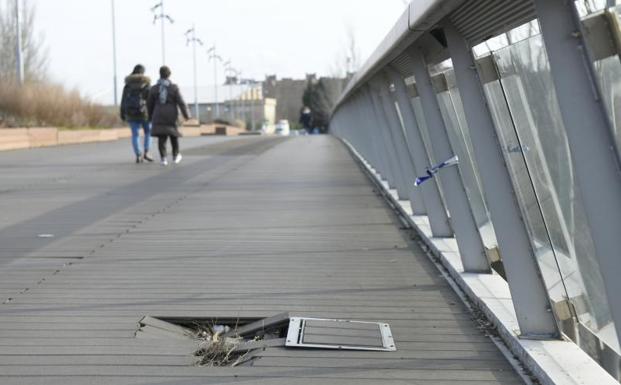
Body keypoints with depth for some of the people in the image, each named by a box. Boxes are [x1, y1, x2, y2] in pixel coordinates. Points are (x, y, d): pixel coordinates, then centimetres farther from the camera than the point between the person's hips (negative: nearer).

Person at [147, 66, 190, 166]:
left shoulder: (154, 88, 0)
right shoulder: (174, 87, -7)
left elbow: (149, 104, 7)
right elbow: (181, 102, -8)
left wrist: (150, 115, 21)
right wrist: (186, 115, 1)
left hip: (159, 116, 1)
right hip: (171, 116, -1)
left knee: (161, 137, 1)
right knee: (174, 135, 16)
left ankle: (163, 158, -9)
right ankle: (175, 156, 25)